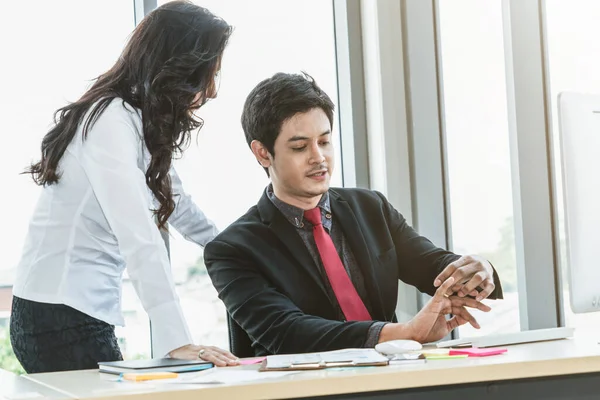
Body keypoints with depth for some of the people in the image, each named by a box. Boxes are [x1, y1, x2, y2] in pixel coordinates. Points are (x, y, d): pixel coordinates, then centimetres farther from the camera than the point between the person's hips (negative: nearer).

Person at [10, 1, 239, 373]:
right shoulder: (112, 121, -17)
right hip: (61, 318, -9)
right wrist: (177, 341, -32)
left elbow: (178, 205, 26)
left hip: (85, 316, 9)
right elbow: (139, 238, -27)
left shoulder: (142, 123, 11)